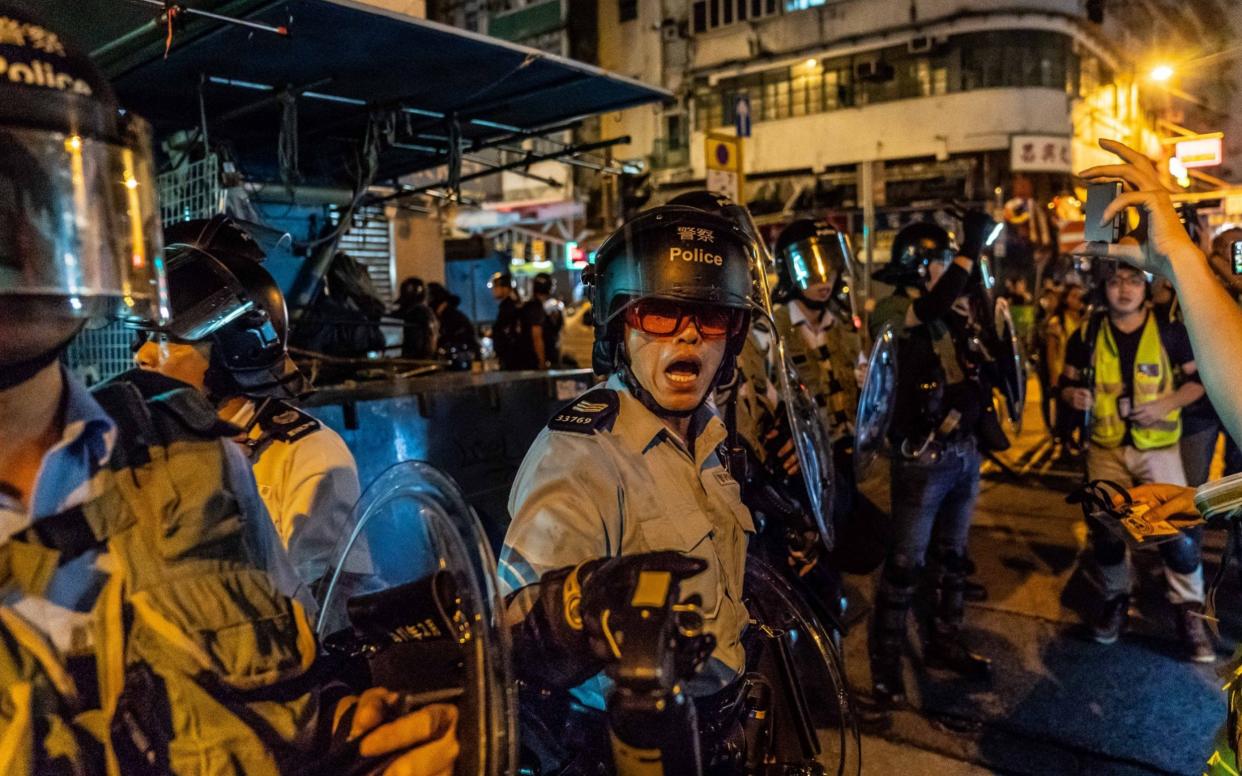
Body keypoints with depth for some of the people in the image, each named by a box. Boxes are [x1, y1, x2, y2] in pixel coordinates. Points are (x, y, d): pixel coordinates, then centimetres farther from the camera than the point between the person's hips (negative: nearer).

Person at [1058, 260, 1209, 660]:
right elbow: (1066, 381, 9)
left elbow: (1199, 379, 2)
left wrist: (1167, 403, -15)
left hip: (1158, 446, -2)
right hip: (1106, 447, 2)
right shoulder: (1087, 335, 1)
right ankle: (1115, 599, 29)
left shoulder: (1169, 331, -5)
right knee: (1105, 530, 9)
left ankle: (1190, 612, 9)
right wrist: (1073, 395, -15)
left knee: (1180, 530, -6)